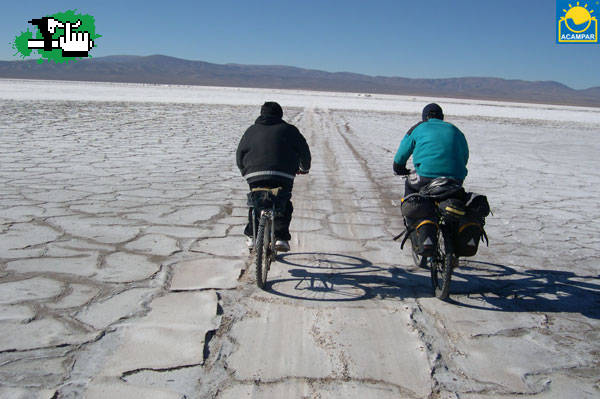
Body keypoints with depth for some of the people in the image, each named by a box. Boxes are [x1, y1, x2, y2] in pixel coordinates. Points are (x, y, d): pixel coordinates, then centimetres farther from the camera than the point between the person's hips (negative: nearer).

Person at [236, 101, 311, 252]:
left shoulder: (251, 130, 20)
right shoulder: (289, 130, 15)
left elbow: (239, 155, 22)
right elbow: (304, 150, 18)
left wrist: (246, 172, 37)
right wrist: (305, 167, 36)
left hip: (255, 175, 2)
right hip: (283, 176, -2)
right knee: (283, 205, 13)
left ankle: (252, 237, 19)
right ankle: (281, 237, 0)